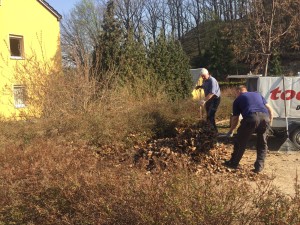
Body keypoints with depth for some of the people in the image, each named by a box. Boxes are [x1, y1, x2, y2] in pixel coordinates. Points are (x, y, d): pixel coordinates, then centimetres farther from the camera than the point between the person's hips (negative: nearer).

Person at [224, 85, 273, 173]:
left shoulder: (238, 99, 25)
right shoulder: (258, 94, 35)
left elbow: (235, 119, 26)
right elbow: (270, 109, 25)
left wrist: (230, 131, 42)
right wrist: (270, 122, 31)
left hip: (251, 117, -3)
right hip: (265, 117, 3)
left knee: (240, 141, 17)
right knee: (262, 143, 22)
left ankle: (233, 163, 28)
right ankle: (259, 166, 19)